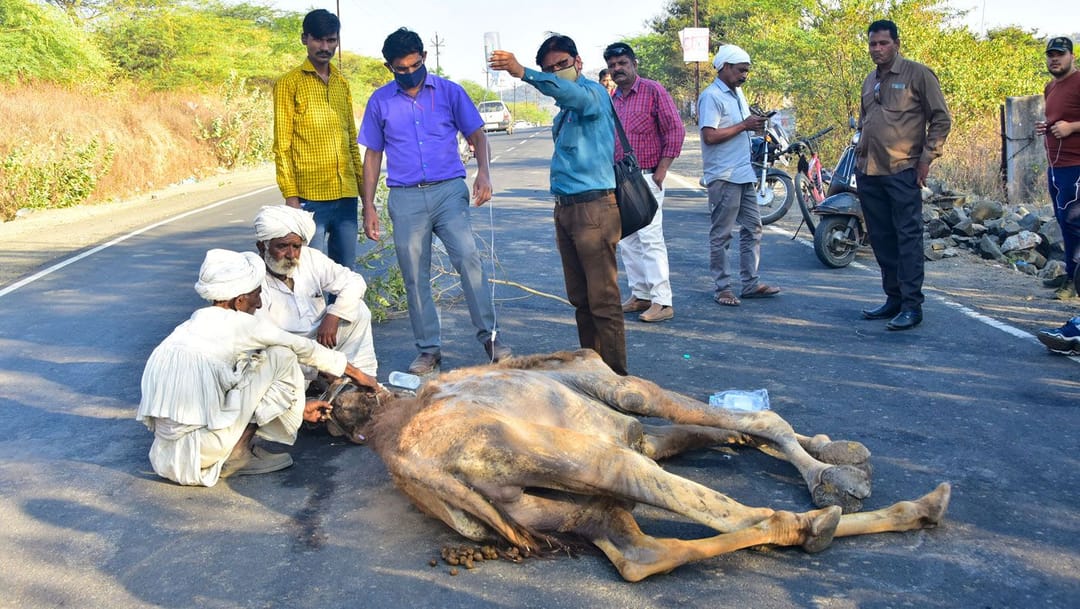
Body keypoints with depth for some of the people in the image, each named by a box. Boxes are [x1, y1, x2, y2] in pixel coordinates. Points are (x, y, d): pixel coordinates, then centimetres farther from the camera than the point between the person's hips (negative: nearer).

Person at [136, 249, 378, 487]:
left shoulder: (192, 325, 15)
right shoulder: (238, 324, -7)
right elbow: (304, 348, 5)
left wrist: (297, 408, 32)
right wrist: (356, 373, 17)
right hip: (203, 453, -8)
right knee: (282, 356, -1)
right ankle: (238, 454, 3)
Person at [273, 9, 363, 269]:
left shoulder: (342, 83, 15)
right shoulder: (289, 83, 0)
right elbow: (282, 145, -3)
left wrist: (362, 183, 13)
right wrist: (290, 195, -10)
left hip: (346, 195, 5)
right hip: (310, 196, -5)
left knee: (345, 269, 9)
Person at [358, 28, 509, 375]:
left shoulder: (449, 92, 4)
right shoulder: (380, 101, 7)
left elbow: (477, 135, 5)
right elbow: (373, 155, 12)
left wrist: (483, 172, -15)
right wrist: (368, 207, 7)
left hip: (449, 190, -1)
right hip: (406, 198, 2)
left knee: (469, 258, -18)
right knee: (415, 278, 3)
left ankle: (490, 337, -11)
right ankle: (429, 350, 13)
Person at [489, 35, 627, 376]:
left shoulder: (594, 92, -7)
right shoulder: (564, 110, 19)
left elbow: (571, 92, -31)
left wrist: (523, 73, -44)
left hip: (594, 207, -9)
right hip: (565, 207, 9)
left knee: (603, 300, -6)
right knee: (580, 299, 12)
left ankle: (615, 375, 2)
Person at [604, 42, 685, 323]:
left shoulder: (653, 91, -6)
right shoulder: (612, 99, 13)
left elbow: (676, 130, -9)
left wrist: (661, 172, -12)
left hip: (646, 177, -7)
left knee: (650, 239, -11)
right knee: (627, 241, 9)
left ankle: (662, 302, -8)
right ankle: (640, 295, 19)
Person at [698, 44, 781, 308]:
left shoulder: (738, 93, 16)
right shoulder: (711, 96, -12)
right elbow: (710, 135, -22)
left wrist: (755, 123, 8)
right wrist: (744, 125, -18)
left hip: (744, 173, 10)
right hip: (723, 176, -10)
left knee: (752, 228, 11)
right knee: (721, 234, -1)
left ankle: (750, 282, 19)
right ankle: (722, 287, 6)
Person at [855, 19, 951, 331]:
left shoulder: (917, 74, -2)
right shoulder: (869, 81, 18)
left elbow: (941, 119, -3)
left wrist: (927, 158, -8)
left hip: (903, 172, -7)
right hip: (869, 173, 7)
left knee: (908, 238, -7)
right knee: (881, 239, 10)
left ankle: (912, 305, -4)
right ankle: (893, 299, 19)